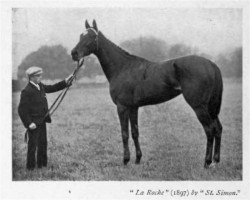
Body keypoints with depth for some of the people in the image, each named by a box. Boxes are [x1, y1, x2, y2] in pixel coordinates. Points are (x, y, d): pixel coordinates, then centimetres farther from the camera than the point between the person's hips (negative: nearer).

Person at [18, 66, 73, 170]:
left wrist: (65, 82, 6)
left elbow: (52, 88, 18)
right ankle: (30, 166, 13)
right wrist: (29, 123, -22)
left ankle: (42, 164, 29)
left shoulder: (40, 86, 5)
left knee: (43, 143, 16)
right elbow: (22, 110, -19)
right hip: (33, 123, -8)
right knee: (33, 144, 0)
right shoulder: (27, 91, -19)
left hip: (42, 121, 8)